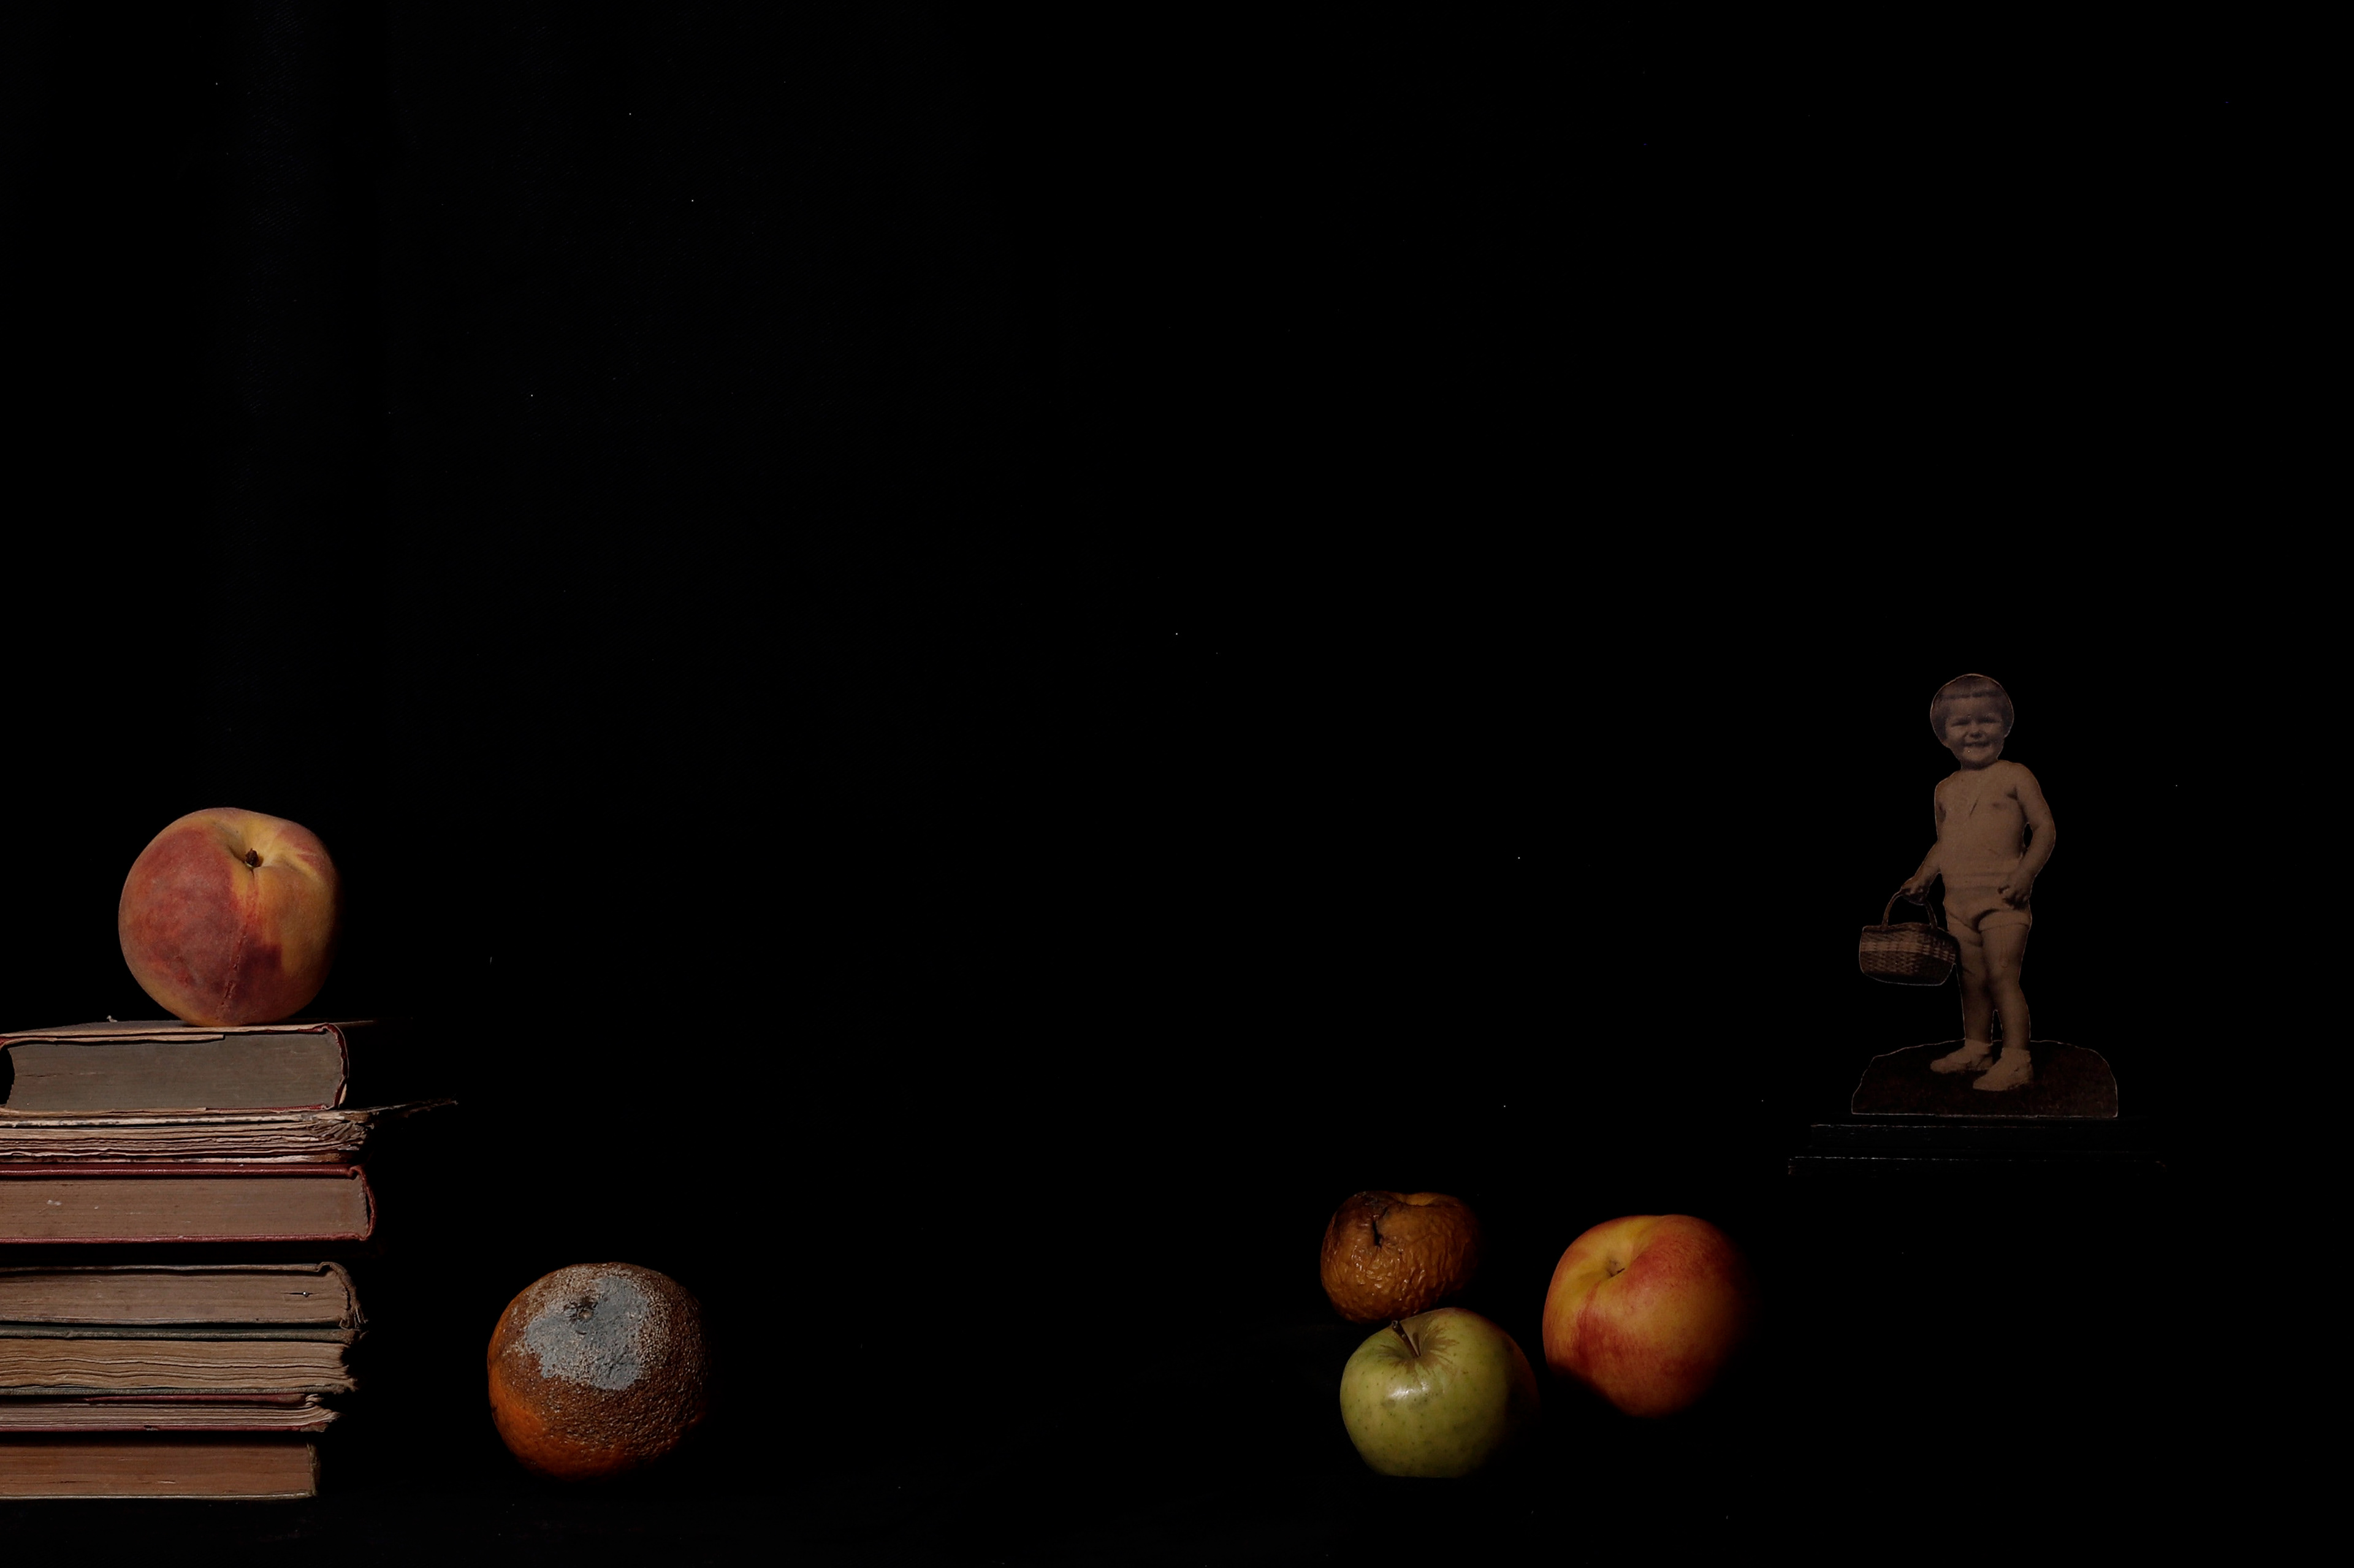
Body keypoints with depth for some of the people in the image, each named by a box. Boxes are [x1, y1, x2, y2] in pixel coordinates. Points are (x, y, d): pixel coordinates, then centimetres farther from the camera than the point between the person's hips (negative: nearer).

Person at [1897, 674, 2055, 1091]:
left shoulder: (2014, 777, -4)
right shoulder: (1946, 790, 13)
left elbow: (2044, 827, -5)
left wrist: (2026, 872, -17)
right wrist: (1922, 878, 12)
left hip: (2002, 899, -6)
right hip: (1959, 901, 6)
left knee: (2002, 976, -10)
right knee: (1972, 980, 12)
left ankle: (2016, 1060, -7)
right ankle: (1976, 1049, 25)